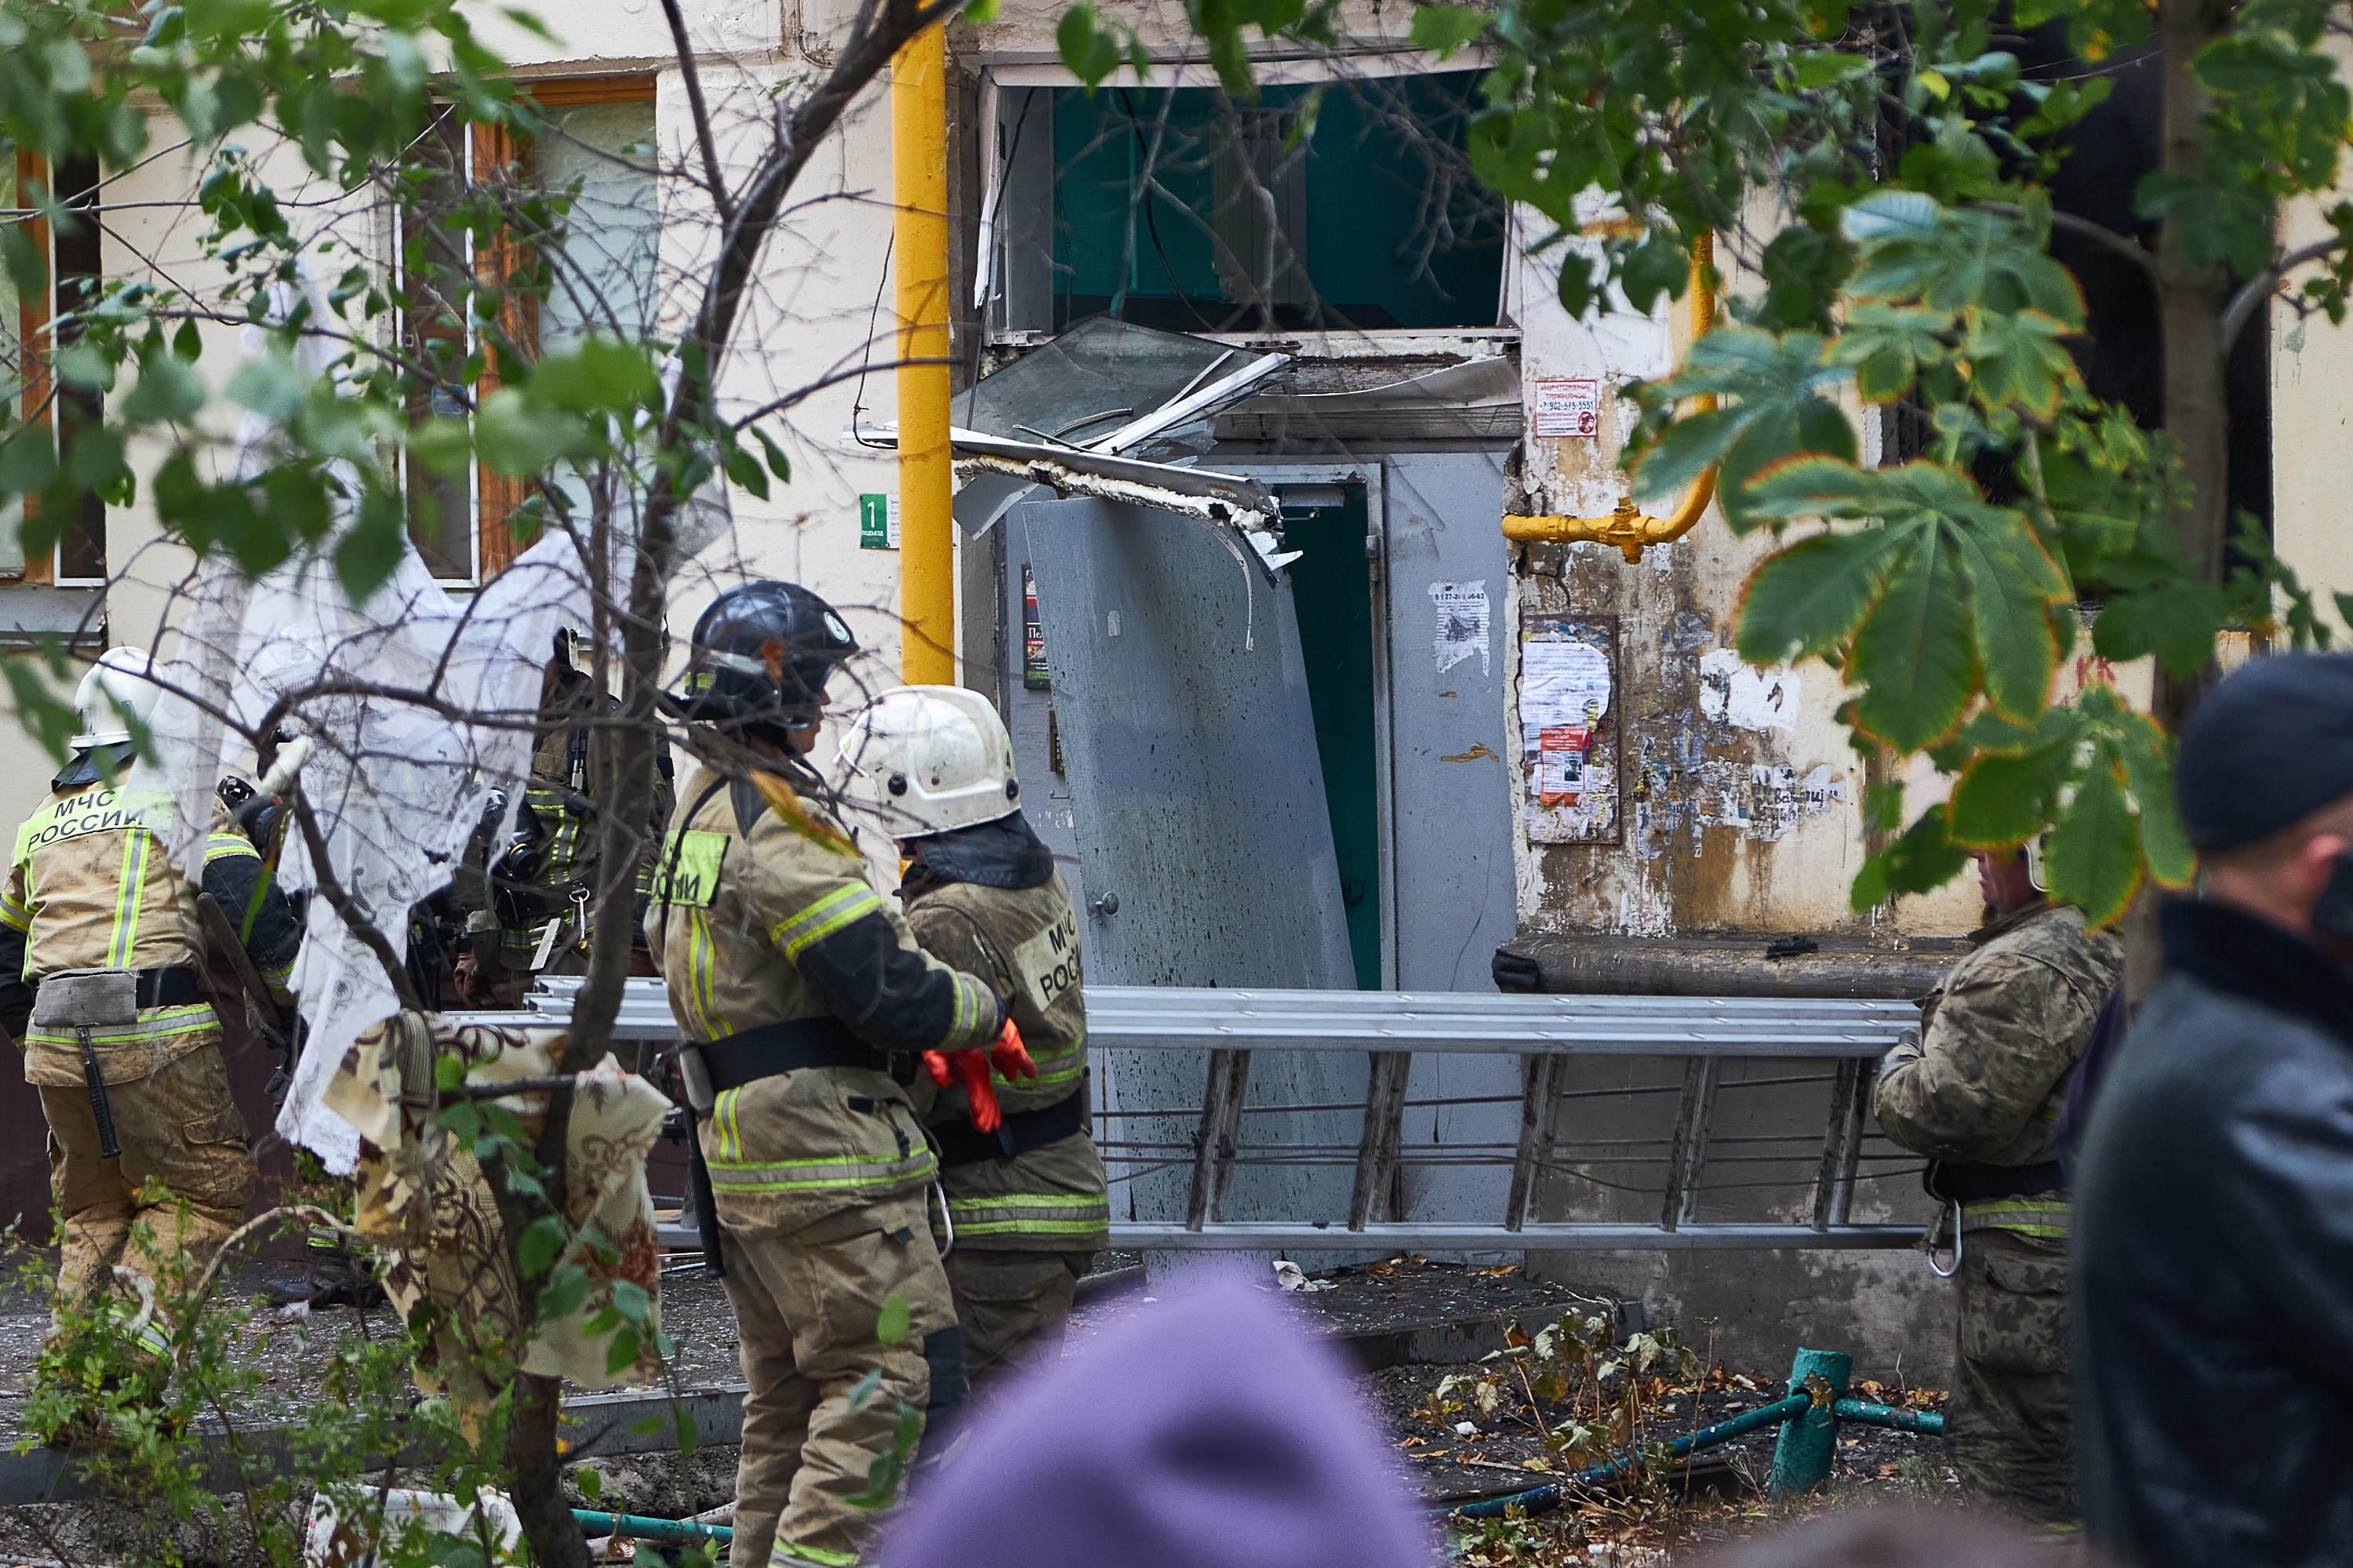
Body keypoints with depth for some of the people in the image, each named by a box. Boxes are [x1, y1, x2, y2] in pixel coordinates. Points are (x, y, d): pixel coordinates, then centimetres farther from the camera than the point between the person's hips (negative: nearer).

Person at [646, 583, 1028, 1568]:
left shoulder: (697, 817, 16)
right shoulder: (775, 826, -17)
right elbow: (883, 986, -20)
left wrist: (911, 1044, 10)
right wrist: (983, 1016, -1)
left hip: (743, 1155, 10)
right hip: (827, 1156, -10)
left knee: (789, 1393, 16)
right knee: (889, 1374, -9)